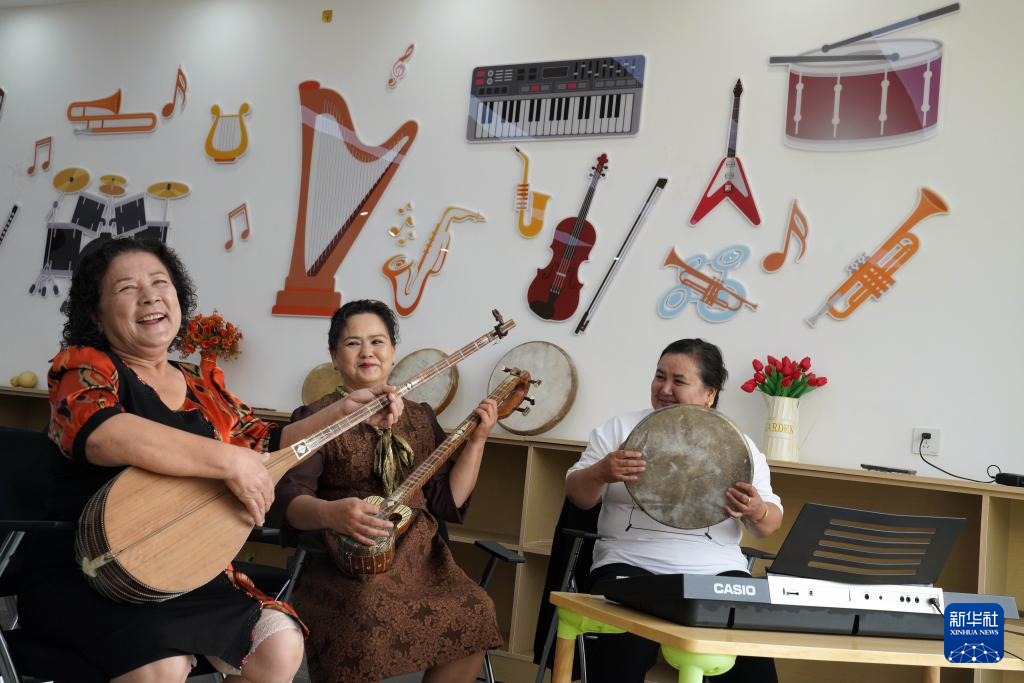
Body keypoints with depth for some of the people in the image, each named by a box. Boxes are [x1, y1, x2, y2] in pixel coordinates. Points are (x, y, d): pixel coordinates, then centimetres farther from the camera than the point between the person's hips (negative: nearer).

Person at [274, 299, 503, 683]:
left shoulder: (419, 418, 14)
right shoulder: (316, 418, 1)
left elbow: (447, 502, 10)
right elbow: (291, 500, -11)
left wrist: (476, 439, 2)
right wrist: (330, 513, -32)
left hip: (416, 556, 5)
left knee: (472, 616, -20)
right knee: (368, 620, -35)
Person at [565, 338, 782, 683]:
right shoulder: (620, 428, 8)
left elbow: (770, 525, 9)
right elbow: (578, 496, 7)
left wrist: (757, 512, -16)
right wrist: (601, 473, -16)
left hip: (716, 570, 1)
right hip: (631, 563, -1)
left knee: (751, 654, -23)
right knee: (623, 650, -29)